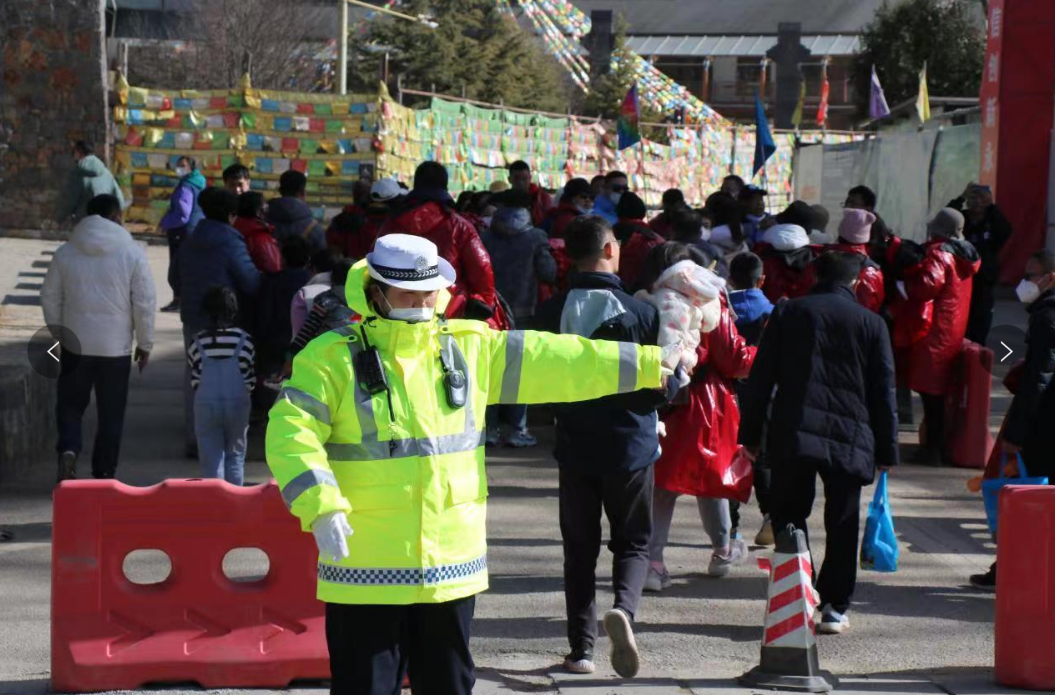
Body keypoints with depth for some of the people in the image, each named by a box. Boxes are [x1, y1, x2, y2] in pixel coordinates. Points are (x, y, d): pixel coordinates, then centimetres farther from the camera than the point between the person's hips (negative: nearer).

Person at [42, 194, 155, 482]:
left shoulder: (65, 253, 1)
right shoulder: (132, 253, -5)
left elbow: (49, 298, 7)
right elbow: (144, 303, -4)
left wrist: (58, 334, 20)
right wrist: (145, 343, 6)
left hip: (75, 345, 1)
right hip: (116, 347, -1)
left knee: (70, 406, 13)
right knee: (111, 414, 9)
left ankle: (68, 450, -12)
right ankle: (104, 473, 13)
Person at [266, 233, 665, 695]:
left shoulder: (471, 347, 6)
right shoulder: (332, 357, -7)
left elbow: (558, 362, 7)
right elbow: (290, 434, -15)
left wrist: (649, 365, 5)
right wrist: (322, 507, -28)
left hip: (451, 567, 4)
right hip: (365, 572, -4)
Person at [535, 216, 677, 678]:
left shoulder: (551, 313, -6)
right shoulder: (641, 313, -13)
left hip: (574, 445, 2)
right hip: (630, 444, -2)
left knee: (579, 548, 12)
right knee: (633, 542, 11)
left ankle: (581, 648, 11)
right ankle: (623, 608, -17)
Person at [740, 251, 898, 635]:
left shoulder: (788, 312, 7)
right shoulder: (871, 323, 7)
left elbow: (761, 377, 5)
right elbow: (883, 392, 7)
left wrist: (750, 434, 10)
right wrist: (886, 450, 13)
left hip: (792, 434, 0)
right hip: (850, 438, 0)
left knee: (788, 516, 9)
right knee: (842, 524, 7)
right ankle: (835, 607, 6)